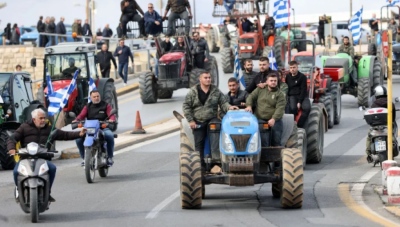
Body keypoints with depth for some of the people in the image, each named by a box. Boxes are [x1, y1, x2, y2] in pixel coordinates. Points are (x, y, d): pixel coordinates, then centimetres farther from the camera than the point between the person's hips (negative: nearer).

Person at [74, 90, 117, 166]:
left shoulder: (106, 105, 10)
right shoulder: (87, 107, 15)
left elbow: (111, 114, -4)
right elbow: (81, 115, 0)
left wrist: (111, 119, -29)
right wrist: (76, 120, -23)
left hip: (103, 128, -2)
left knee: (109, 135, -36)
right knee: (78, 137, -24)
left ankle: (110, 157, -19)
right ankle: (84, 157, -7)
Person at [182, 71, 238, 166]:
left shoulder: (216, 91, 7)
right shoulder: (193, 92, 1)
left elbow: (223, 103, 7)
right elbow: (186, 106, 1)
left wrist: (229, 107, -17)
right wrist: (190, 120, -5)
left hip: (212, 122, 1)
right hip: (198, 123, -1)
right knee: (199, 143, -5)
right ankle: (200, 163, -1)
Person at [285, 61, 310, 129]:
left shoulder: (302, 77, -4)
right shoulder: (287, 77, 8)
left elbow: (303, 90, -8)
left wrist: (299, 102, -16)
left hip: (302, 96, -1)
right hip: (292, 96, 1)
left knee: (307, 108, -31)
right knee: (293, 108, -32)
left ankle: (300, 126, -23)